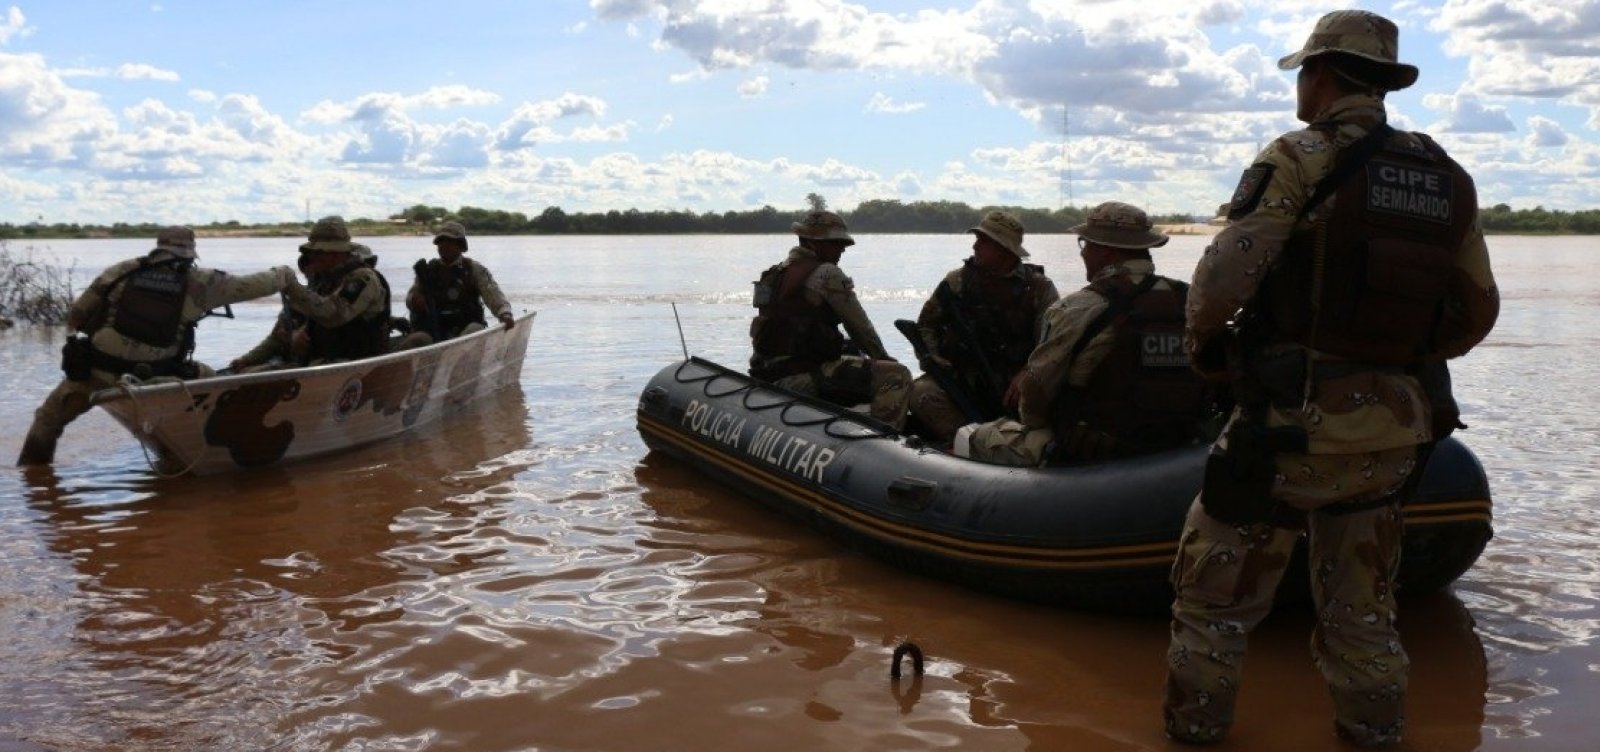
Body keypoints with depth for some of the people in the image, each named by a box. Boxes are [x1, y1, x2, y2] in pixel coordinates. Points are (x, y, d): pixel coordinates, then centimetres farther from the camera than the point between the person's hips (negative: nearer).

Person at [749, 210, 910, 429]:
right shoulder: (827, 273, -9)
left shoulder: (775, 274, 17)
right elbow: (858, 324, -4)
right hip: (806, 377, -10)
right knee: (897, 377, -16)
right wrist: (883, 357, 11)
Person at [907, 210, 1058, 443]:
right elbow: (926, 324, 15)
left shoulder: (1038, 288, 1)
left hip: (1014, 387, -1)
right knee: (922, 392, -27)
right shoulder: (957, 281, 8)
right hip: (961, 378, 2)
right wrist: (931, 355, -4)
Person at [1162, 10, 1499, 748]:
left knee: (1215, 591, 11)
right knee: (1361, 614, 21)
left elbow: (1223, 277, -17)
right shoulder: (1447, 179, 8)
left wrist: (1201, 341, 3)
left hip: (1297, 423, -6)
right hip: (1395, 435, 6)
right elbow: (1478, 312, 13)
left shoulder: (1299, 159, -10)